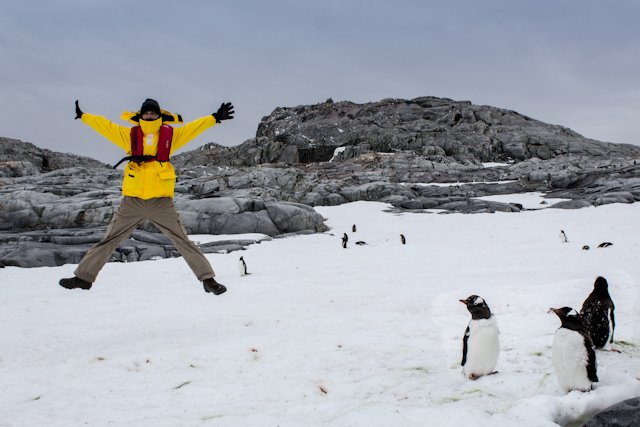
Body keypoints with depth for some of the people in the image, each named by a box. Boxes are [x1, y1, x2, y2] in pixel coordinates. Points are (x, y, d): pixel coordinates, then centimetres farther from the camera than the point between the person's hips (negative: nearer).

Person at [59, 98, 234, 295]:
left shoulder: (170, 134, 5)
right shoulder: (130, 134, 7)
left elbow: (193, 127, 5)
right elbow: (104, 125, 13)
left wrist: (215, 118, 0)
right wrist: (83, 116, 13)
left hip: (161, 201, -1)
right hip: (132, 200, 2)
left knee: (183, 241, 0)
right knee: (109, 240, 10)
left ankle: (208, 278, 7)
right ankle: (83, 277, 22)